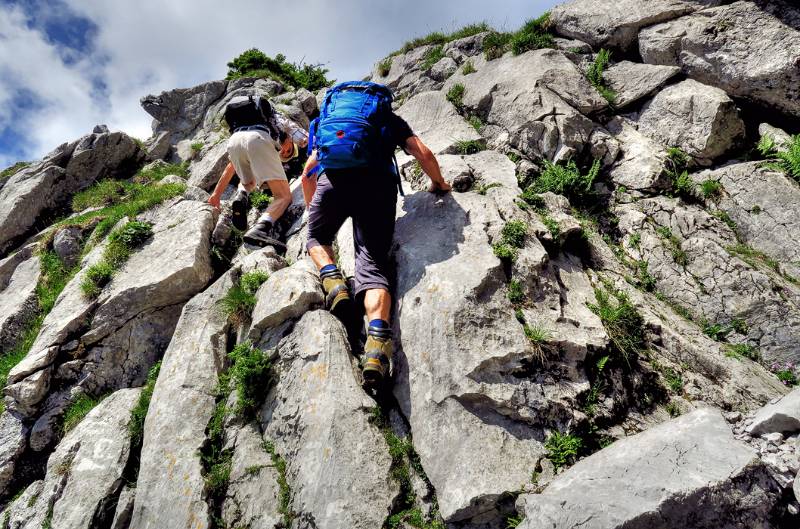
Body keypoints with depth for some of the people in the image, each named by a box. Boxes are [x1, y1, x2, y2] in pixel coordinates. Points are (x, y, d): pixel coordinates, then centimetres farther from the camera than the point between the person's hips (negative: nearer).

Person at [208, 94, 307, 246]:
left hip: (233, 141, 5)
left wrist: (217, 194, 43)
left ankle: (242, 196, 0)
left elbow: (231, 166, 43)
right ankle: (261, 228, -33)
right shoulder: (281, 122, 37)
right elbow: (309, 140, 20)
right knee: (284, 197, -4)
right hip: (258, 139, -5)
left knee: (248, 182, 35)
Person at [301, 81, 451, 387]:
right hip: (377, 181, -1)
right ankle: (378, 337, -30)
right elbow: (425, 155, 17)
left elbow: (307, 174, 35)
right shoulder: (390, 118, 32)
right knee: (372, 263, -6)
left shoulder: (331, 116, 37)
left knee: (316, 238, 26)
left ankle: (333, 281, -4)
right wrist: (439, 184, 36)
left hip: (333, 178, 1)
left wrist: (312, 211, 49)